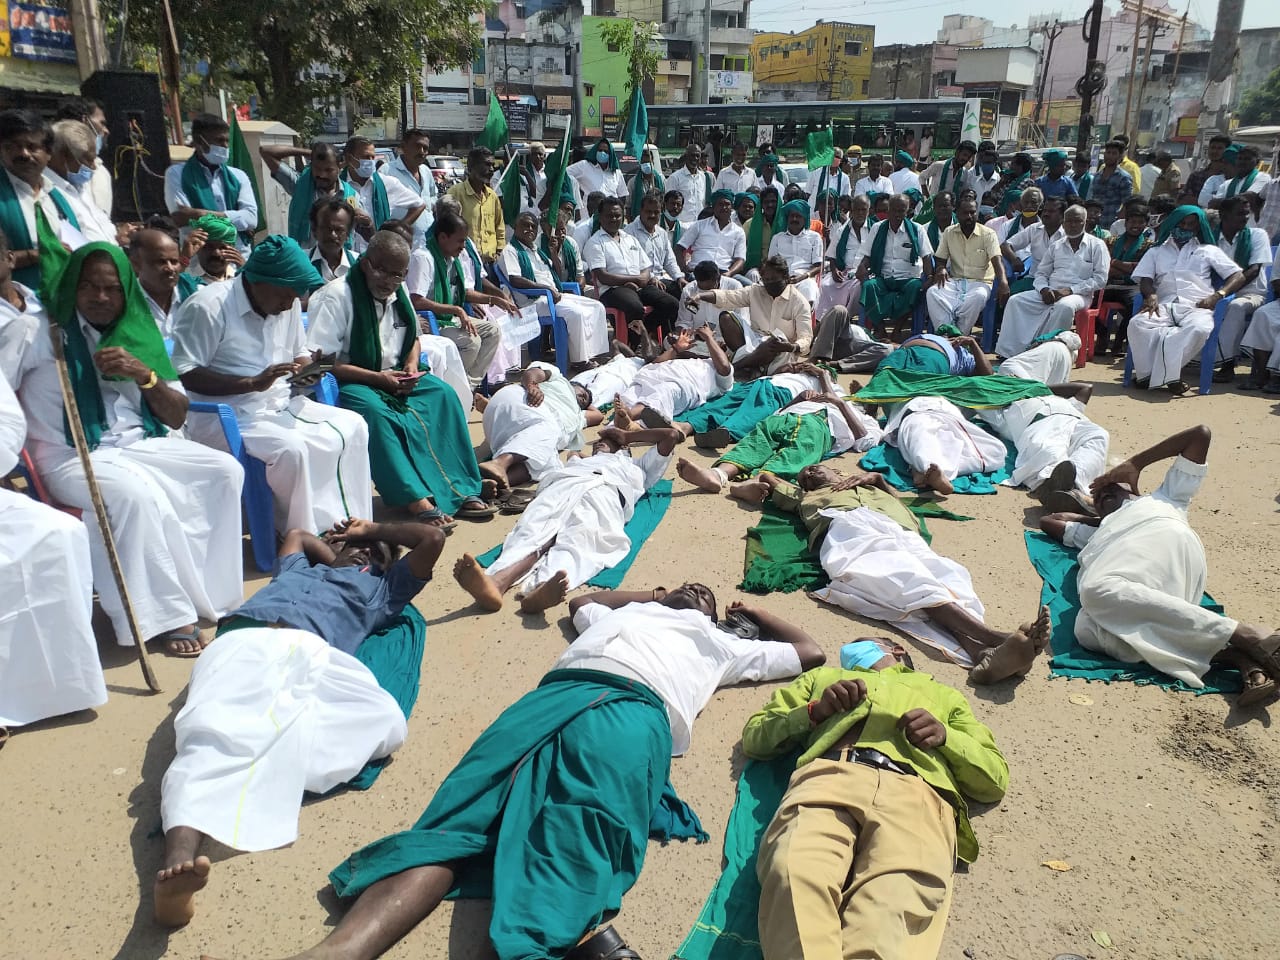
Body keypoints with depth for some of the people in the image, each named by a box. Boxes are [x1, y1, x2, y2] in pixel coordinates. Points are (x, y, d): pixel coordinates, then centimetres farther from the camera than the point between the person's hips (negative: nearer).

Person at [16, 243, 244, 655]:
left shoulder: (137, 333, 12)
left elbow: (177, 417, 7)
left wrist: (144, 374, -7)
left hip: (137, 444, 5)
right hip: (68, 457, -5)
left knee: (224, 470, -13)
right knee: (136, 494, -35)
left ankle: (206, 591, -7)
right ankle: (167, 614, -21)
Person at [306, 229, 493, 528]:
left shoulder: (398, 295, 8)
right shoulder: (335, 296, -14)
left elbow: (412, 339, 23)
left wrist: (411, 369, -1)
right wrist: (376, 378, -22)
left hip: (393, 377, 7)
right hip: (349, 382, -6)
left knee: (443, 393, -17)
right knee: (375, 410, -37)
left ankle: (460, 490, -19)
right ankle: (416, 500, -37)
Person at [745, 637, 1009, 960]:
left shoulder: (943, 694, 42)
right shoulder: (822, 676, 42)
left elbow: (996, 779, 30)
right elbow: (753, 736, 30)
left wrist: (945, 735, 9)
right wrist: (814, 711, 11)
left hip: (916, 794, 0)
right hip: (827, 777, 1)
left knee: (891, 909, -35)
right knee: (796, 875, -36)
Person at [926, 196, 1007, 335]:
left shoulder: (988, 234, -1)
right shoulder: (949, 232, 9)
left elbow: (997, 259, -14)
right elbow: (940, 259, 13)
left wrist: (1003, 282, -34)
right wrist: (940, 269, -14)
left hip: (980, 282, -2)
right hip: (955, 281, 3)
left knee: (978, 296, -38)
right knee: (932, 292, -29)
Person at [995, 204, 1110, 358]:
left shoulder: (1096, 245, 5)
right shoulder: (1056, 246, 19)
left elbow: (1100, 279, -3)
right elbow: (1041, 273, 17)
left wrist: (1071, 290, -14)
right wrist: (1044, 289, -7)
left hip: (1079, 294, -4)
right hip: (1050, 292, 4)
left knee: (1064, 306, -40)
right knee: (1015, 301, -18)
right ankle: (1008, 351, -25)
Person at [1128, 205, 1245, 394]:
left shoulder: (1208, 250, 25)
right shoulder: (1156, 252, 29)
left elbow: (1238, 276, 17)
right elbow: (1144, 279, 14)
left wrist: (1217, 295, -5)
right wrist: (1151, 295, -11)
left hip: (1196, 307, -1)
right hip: (1164, 306, 1)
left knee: (1201, 329, -38)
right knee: (1137, 324, -34)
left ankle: (1158, 374, -34)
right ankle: (1168, 374, -34)